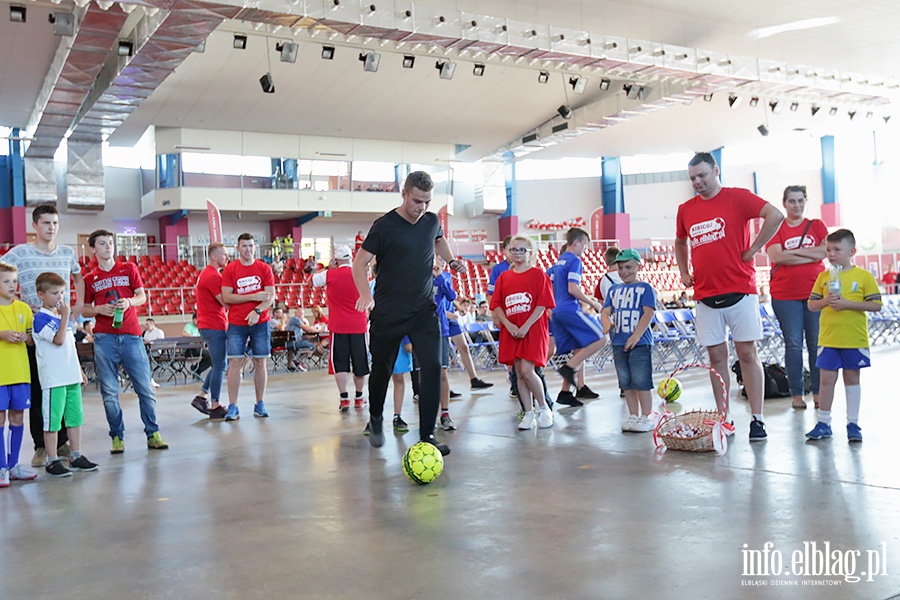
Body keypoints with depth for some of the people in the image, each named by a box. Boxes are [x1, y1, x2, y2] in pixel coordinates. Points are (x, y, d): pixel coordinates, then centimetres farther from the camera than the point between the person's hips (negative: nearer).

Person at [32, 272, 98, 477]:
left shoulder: (63, 317, 15)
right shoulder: (41, 318, -10)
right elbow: (59, 340, -22)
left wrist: (79, 370, 20)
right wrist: (64, 316, -19)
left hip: (71, 376, 8)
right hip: (53, 378, -8)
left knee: (75, 417, 12)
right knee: (52, 420, -1)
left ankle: (76, 456, 21)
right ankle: (52, 461, 7)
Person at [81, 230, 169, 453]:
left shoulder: (129, 269, 10)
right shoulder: (89, 279, 10)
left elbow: (142, 296, 6)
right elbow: (85, 310, 13)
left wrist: (129, 302, -14)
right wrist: (99, 309, -8)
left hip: (131, 335, 0)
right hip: (104, 338, 0)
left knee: (145, 388, -1)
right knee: (109, 392, 1)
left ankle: (153, 434, 7)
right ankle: (117, 437, 11)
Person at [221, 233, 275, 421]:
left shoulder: (264, 268, 3)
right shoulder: (229, 269, 2)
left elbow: (271, 296, -2)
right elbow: (226, 297, -6)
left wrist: (257, 311, -18)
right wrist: (253, 296, -12)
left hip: (260, 322, 1)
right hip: (236, 323, -1)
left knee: (260, 362, 4)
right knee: (235, 363, -3)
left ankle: (260, 405, 13)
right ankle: (232, 407, 0)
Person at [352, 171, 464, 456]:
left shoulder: (431, 221, 4)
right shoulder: (385, 226, -11)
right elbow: (360, 262, -9)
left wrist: (451, 260, 11)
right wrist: (365, 294, -25)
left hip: (424, 311, 3)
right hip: (387, 313, -3)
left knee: (432, 368, -10)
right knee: (382, 369, 9)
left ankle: (427, 435, -3)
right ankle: (375, 419, 38)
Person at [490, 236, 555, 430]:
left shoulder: (538, 275, -1)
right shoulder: (503, 277, 11)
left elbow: (542, 305, -8)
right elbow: (496, 305, 7)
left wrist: (526, 327, -15)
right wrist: (508, 325, -9)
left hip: (533, 331, -4)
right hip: (511, 332, 4)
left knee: (526, 371, -14)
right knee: (519, 374, 5)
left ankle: (543, 408, 6)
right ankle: (529, 413, 14)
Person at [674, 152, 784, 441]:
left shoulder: (738, 197, -2)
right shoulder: (685, 210, 12)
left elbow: (775, 215, -12)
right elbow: (680, 243, 28)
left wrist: (753, 249, -11)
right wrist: (684, 273, 15)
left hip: (739, 292, -4)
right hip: (705, 296, 4)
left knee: (747, 353, -1)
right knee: (716, 356, 6)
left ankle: (757, 420, 4)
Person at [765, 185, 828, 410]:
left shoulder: (816, 225, 10)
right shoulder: (776, 228, 4)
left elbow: (825, 251, -5)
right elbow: (776, 256, -12)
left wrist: (793, 251, -9)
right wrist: (811, 255, -9)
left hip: (815, 292, 2)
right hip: (785, 295, -1)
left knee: (817, 343, 2)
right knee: (793, 344, 0)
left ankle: (818, 392, 11)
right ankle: (796, 393, 6)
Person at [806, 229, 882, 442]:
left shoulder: (864, 276, -4)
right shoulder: (823, 277, 5)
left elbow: (876, 305, -8)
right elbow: (811, 305, 8)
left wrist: (847, 304, -17)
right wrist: (825, 301, -13)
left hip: (855, 339, -2)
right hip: (828, 339, 2)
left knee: (852, 379, 9)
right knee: (827, 380, 4)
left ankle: (853, 423, 18)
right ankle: (823, 423, 13)